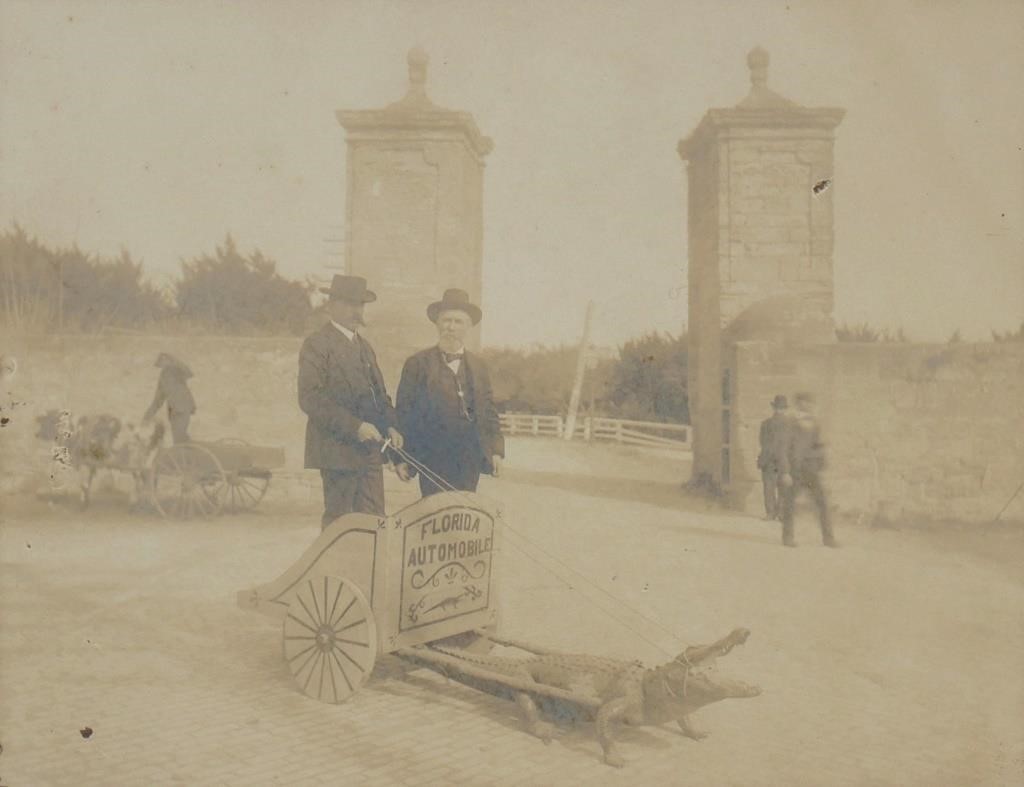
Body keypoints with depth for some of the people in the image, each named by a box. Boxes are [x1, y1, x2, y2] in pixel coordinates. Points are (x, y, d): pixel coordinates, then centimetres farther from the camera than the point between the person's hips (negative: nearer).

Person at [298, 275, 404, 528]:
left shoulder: (364, 346, 21)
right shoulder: (317, 345, -5)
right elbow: (309, 398, -15)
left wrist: (390, 425, 5)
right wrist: (354, 426, -19)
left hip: (370, 450, 7)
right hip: (338, 450, -7)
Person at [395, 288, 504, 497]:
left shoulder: (478, 366, 16)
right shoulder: (418, 364, 4)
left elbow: (489, 411, 16)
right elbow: (403, 413, 2)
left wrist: (496, 450, 7)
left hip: (470, 460, 3)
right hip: (433, 460, -3)